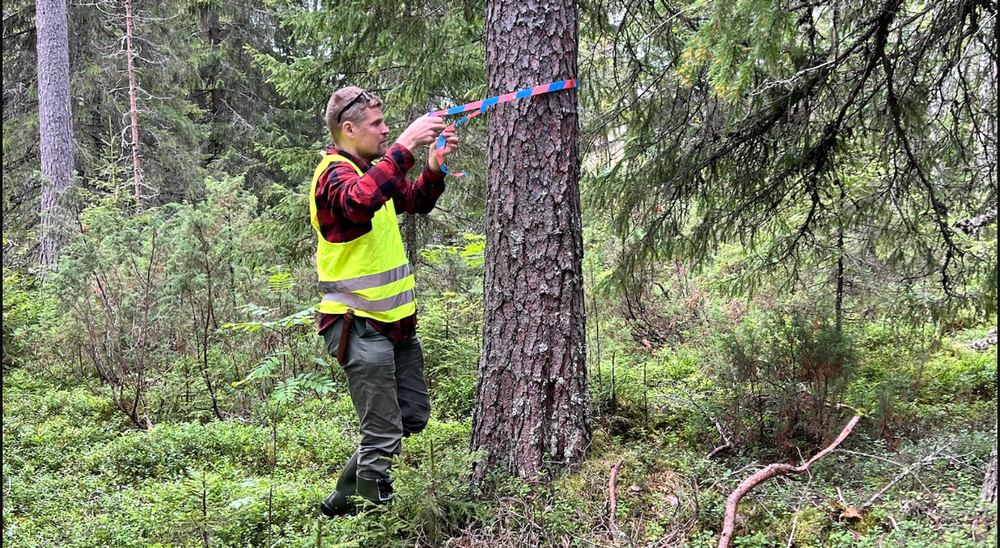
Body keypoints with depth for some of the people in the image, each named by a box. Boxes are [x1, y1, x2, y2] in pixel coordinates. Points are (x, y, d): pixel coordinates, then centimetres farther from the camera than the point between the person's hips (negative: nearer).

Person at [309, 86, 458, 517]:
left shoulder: (373, 170, 14)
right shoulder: (334, 173, -14)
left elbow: (417, 201, 26)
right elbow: (361, 200, -38)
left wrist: (435, 165, 7)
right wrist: (405, 147, -38)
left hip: (394, 320, 10)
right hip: (359, 325, -10)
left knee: (414, 415, 18)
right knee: (383, 434, -6)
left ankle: (341, 499, 28)